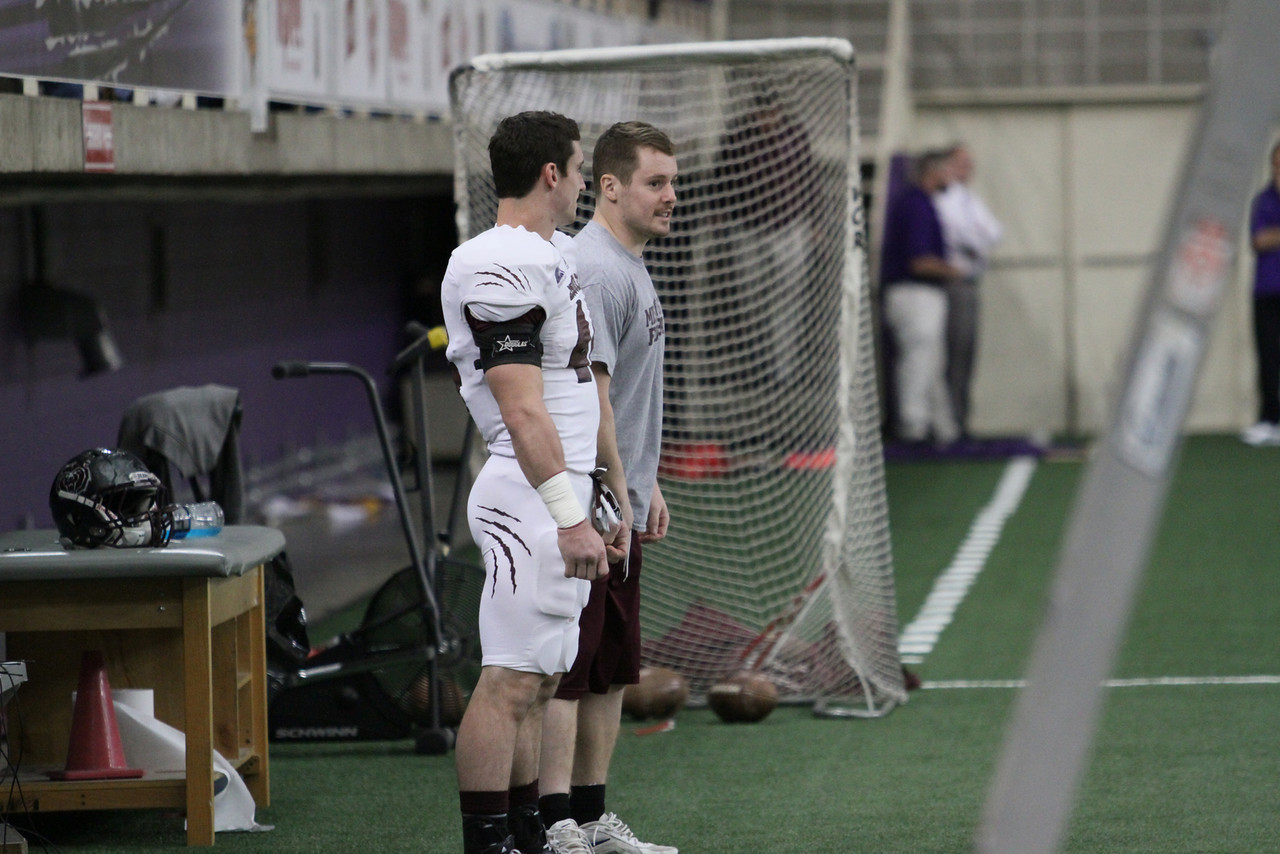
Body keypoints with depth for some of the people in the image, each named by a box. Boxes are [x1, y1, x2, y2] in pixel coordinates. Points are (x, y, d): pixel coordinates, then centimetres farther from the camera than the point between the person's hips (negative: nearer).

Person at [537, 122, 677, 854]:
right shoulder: (596, 271, -16)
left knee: (612, 672, 14)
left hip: (620, 510, 11)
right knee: (566, 670, -9)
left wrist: (647, 487, 24)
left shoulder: (631, 267, 18)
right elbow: (590, 389, -22)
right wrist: (615, 494, -22)